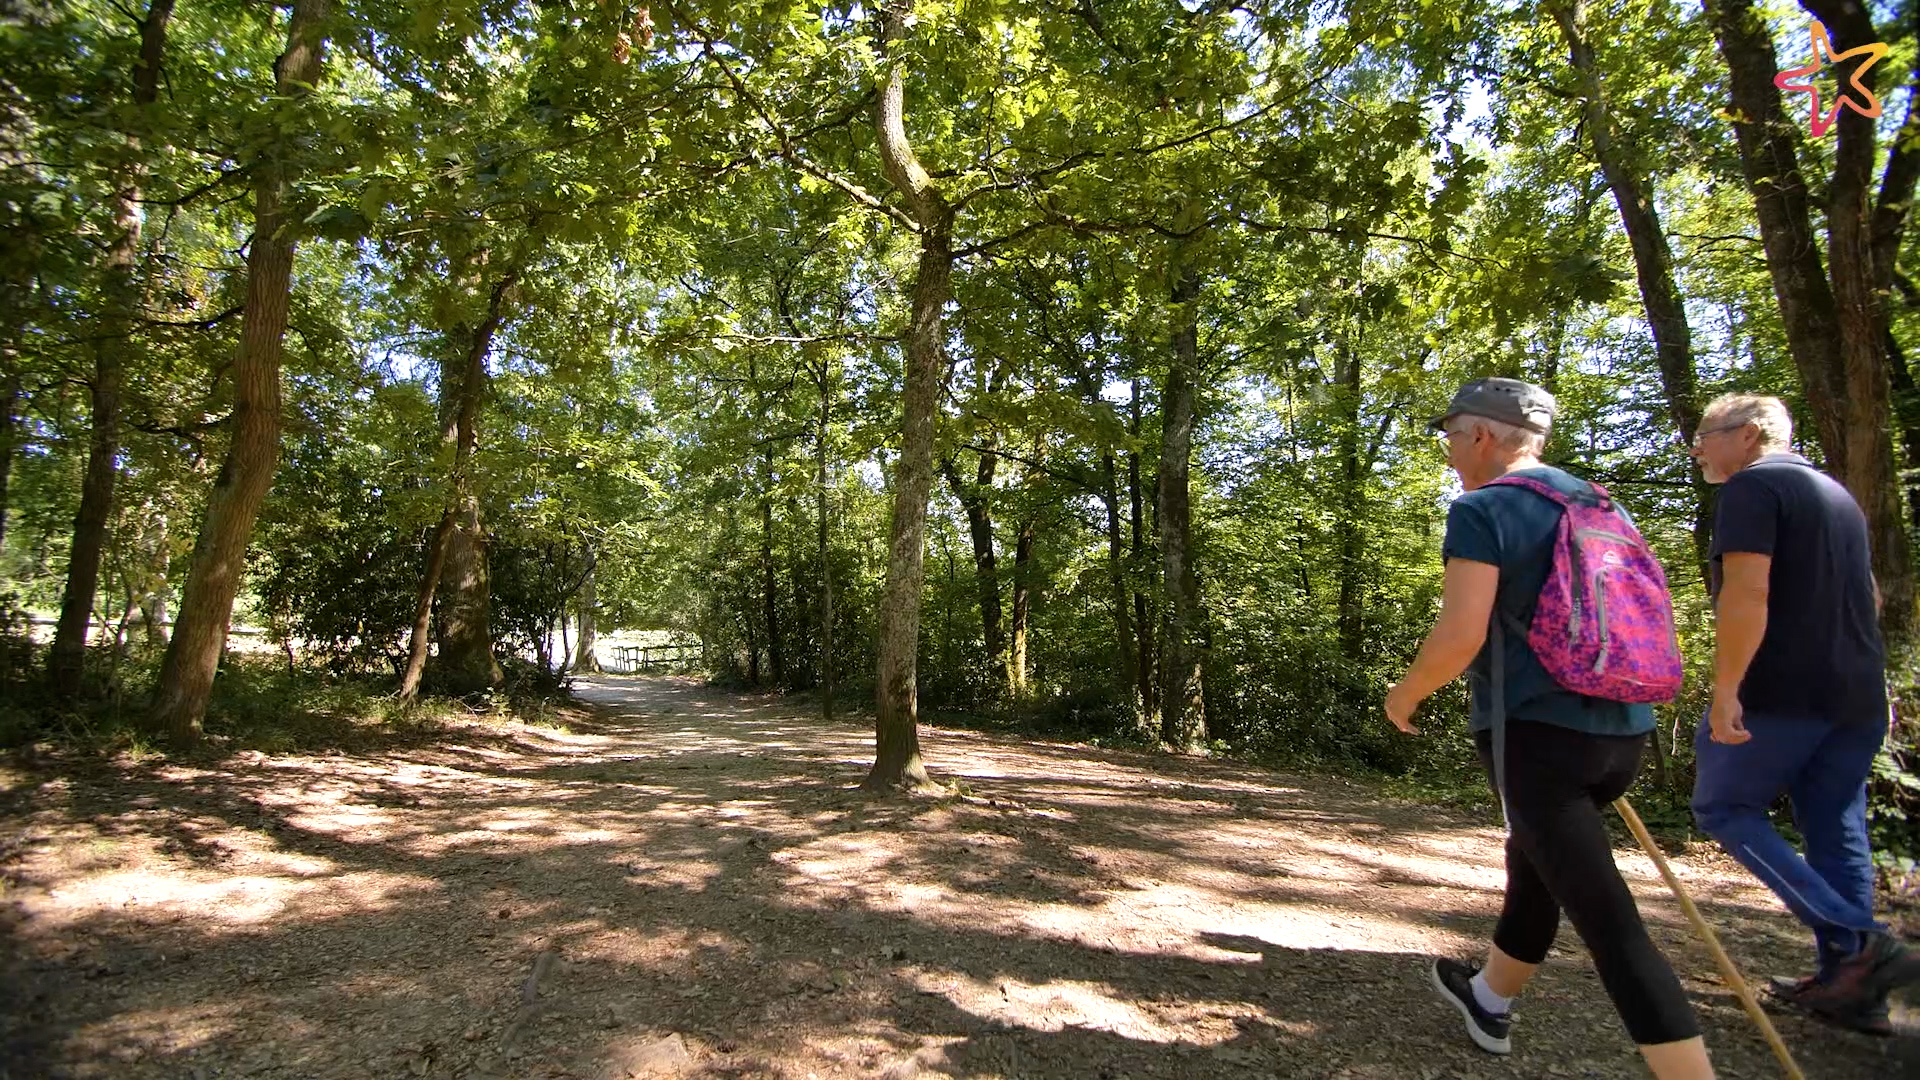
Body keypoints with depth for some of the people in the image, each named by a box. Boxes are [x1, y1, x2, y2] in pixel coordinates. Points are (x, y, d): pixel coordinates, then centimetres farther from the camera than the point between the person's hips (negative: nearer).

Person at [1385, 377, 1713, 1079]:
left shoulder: (1481, 510, -11)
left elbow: (1459, 637, -20)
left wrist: (1404, 695, -3)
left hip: (1537, 733, -9)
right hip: (1622, 732, 9)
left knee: (1607, 919, -4)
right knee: (1534, 863, 24)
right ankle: (1489, 1001, 43)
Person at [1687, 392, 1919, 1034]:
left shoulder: (1752, 487, -10)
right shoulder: (1837, 494, 19)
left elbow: (1747, 592, -21)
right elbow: (1868, 596, 26)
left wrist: (1725, 688, -21)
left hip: (1781, 692, -9)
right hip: (1858, 695, 9)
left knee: (1723, 808, 3)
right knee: (1836, 831, 12)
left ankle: (1856, 943, -6)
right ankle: (1850, 986, 17)